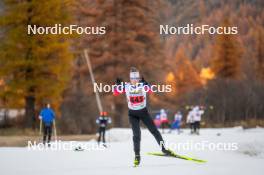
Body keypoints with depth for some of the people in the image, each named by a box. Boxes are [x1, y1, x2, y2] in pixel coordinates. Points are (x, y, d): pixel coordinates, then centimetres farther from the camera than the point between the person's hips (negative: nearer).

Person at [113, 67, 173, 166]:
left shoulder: (143, 85, -11)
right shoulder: (126, 86, -8)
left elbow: (150, 91, -27)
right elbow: (116, 93, -9)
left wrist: (146, 84, -44)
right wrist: (118, 85, -27)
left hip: (143, 112, 0)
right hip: (133, 113, 0)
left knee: (154, 130, 1)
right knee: (136, 134, -11)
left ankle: (163, 148, 13)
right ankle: (137, 155, -4)